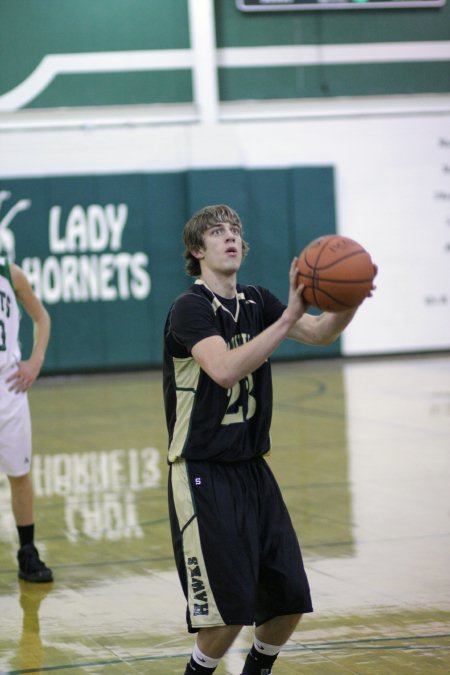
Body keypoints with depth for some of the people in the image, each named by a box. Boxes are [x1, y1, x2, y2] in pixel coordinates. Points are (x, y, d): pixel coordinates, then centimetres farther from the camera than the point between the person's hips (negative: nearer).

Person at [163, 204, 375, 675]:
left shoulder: (255, 302, 9)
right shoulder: (190, 308, -13)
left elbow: (320, 334, -2)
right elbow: (224, 369, -30)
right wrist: (287, 317, -35)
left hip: (252, 468, 7)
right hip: (203, 473, -7)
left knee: (290, 599, 7)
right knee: (230, 609, -10)